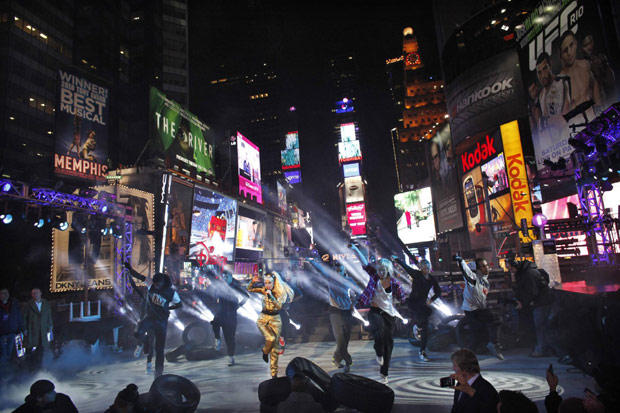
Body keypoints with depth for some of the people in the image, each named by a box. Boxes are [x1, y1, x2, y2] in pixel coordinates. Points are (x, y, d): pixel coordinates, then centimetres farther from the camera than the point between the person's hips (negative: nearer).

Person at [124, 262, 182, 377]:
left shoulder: (171, 293, -13)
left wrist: (167, 308, -5)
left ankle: (159, 374, 20)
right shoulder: (150, 284, -11)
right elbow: (138, 276, -19)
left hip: (162, 321, -1)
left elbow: (179, 304, 3)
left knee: (159, 349, 3)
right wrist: (129, 268, -35)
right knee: (138, 333, -30)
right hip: (149, 317, 1)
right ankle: (141, 343, 9)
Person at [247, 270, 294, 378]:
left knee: (275, 347, 2)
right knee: (270, 338, -24)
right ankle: (265, 351, 12)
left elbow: (279, 306, -20)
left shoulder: (280, 292, -9)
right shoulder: (263, 290, -3)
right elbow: (249, 289, 3)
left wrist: (271, 296, -31)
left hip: (275, 320, 0)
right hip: (263, 318, 0)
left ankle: (274, 373, 14)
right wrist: (253, 281, -16)